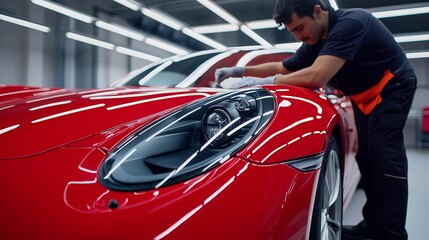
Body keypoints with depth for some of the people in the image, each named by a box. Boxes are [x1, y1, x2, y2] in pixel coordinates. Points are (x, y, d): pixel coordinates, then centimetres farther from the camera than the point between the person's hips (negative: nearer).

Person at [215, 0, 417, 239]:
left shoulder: (350, 23, -29)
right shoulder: (315, 42, -2)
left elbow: (317, 76, -40)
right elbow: (282, 68, 7)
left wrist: (263, 82, -34)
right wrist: (239, 71, -4)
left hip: (392, 88, -8)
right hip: (364, 98, 8)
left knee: (384, 154, -18)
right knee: (365, 155, 4)